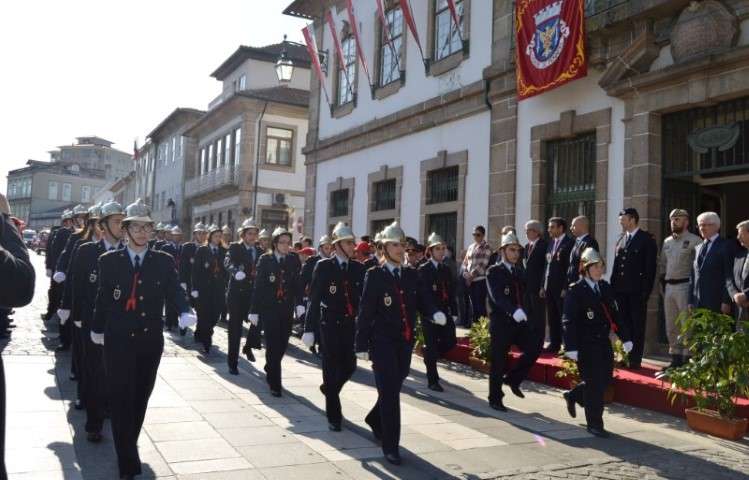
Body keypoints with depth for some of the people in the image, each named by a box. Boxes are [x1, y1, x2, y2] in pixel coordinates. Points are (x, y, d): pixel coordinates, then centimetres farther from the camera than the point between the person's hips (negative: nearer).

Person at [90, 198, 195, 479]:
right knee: (121, 400, -3)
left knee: (140, 399, 14)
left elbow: (174, 292, -9)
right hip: (118, 341, -2)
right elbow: (102, 297, 4)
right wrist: (97, 328, 10)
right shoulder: (109, 261, -1)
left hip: (151, 341, 2)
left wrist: (185, 312, -28)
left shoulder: (164, 262, 0)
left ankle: (128, 448, 34)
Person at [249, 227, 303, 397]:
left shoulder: (294, 260, 3)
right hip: (269, 309, -3)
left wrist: (299, 303, -12)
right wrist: (254, 310, -5)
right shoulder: (265, 259, -3)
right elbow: (258, 286, -3)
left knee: (282, 345, 10)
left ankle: (270, 370, 36)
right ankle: (274, 383, 2)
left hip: (287, 310, 3)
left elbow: (297, 284, 4)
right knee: (273, 345, -4)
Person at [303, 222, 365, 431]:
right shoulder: (323, 266, -4)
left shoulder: (358, 268, 5)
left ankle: (329, 389, 37)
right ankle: (334, 416, 14)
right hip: (329, 325, -3)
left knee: (349, 366, 3)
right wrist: (309, 328, -10)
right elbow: (314, 299, -6)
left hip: (350, 325, 3)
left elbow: (363, 298, 5)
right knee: (332, 368, 1)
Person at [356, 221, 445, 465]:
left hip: (405, 342, 5)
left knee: (394, 389, 17)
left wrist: (436, 314, -19)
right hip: (382, 342, -5)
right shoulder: (374, 275, -6)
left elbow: (423, 302, 4)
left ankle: (375, 419, 44)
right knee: (390, 393, -5)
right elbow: (365, 312, -8)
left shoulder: (411, 275, 9)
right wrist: (362, 346, -10)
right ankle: (390, 445, 4)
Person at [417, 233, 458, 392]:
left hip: (445, 312, 6)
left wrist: (454, 312, 5)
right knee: (432, 346, -3)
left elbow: (452, 292, 12)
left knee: (450, 341, 1)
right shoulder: (423, 269, -5)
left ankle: (429, 356, 30)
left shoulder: (446, 269, 13)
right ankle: (432, 380, 5)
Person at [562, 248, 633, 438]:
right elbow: (569, 321, -14)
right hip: (585, 344, -7)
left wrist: (625, 337, 9)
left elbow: (615, 314, 14)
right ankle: (594, 423, 12)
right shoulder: (575, 291, -11)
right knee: (594, 383, -2)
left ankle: (573, 396, 35)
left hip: (603, 342, 7)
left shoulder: (606, 288, 10)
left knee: (605, 379, 12)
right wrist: (571, 347, -19)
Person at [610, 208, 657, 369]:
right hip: (621, 289, 6)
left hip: (637, 289, -6)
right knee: (624, 324, 10)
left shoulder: (646, 239, -4)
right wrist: (613, 285, 6)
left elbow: (650, 266, -8)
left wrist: (646, 290, -13)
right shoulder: (621, 239, 13)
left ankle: (635, 359, 6)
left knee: (637, 325, 1)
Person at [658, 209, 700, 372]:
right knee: (671, 326, 12)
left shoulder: (695, 241, -8)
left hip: (685, 286, -7)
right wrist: (664, 282, 12)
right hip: (668, 286, 7)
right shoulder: (667, 242, 14)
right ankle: (675, 359, 22)